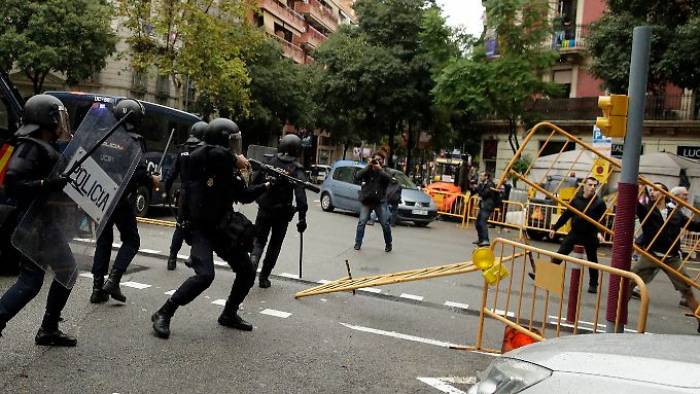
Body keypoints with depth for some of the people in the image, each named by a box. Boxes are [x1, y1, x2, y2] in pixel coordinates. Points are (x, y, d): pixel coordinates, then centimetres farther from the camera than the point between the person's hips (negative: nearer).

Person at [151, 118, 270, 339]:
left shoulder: (231, 169, 8)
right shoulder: (199, 158, -14)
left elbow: (244, 196, 17)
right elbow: (214, 152, -39)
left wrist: (267, 186, 7)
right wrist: (235, 158, -24)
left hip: (222, 229, 8)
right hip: (200, 228, -7)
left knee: (247, 272, 8)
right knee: (205, 275, -24)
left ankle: (229, 315, 28)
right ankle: (163, 315, -6)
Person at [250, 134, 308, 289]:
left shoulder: (269, 162, -1)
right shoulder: (296, 169, -10)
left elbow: (254, 181, 2)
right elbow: (300, 194, -18)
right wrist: (302, 217, -16)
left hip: (264, 210, 2)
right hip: (282, 213, -1)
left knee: (259, 240, 14)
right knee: (274, 245, 13)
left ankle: (253, 261, -16)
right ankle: (264, 277, 16)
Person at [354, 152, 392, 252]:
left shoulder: (383, 172, 8)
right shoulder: (367, 171, 6)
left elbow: (389, 179, -14)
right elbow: (357, 177, -12)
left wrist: (379, 168, -15)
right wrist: (368, 166, -13)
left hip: (380, 202, 0)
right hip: (366, 201, 0)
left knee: (385, 224, 0)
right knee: (362, 222, -8)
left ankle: (388, 244, 15)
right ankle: (358, 243, 2)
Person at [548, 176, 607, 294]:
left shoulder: (599, 202, -5)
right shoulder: (576, 199, 3)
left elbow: (601, 220, -12)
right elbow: (566, 215, 9)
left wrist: (599, 232, -30)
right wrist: (555, 228, 10)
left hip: (590, 235, -2)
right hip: (575, 232, 2)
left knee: (592, 260, 10)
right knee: (560, 253, 0)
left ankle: (593, 284, 24)